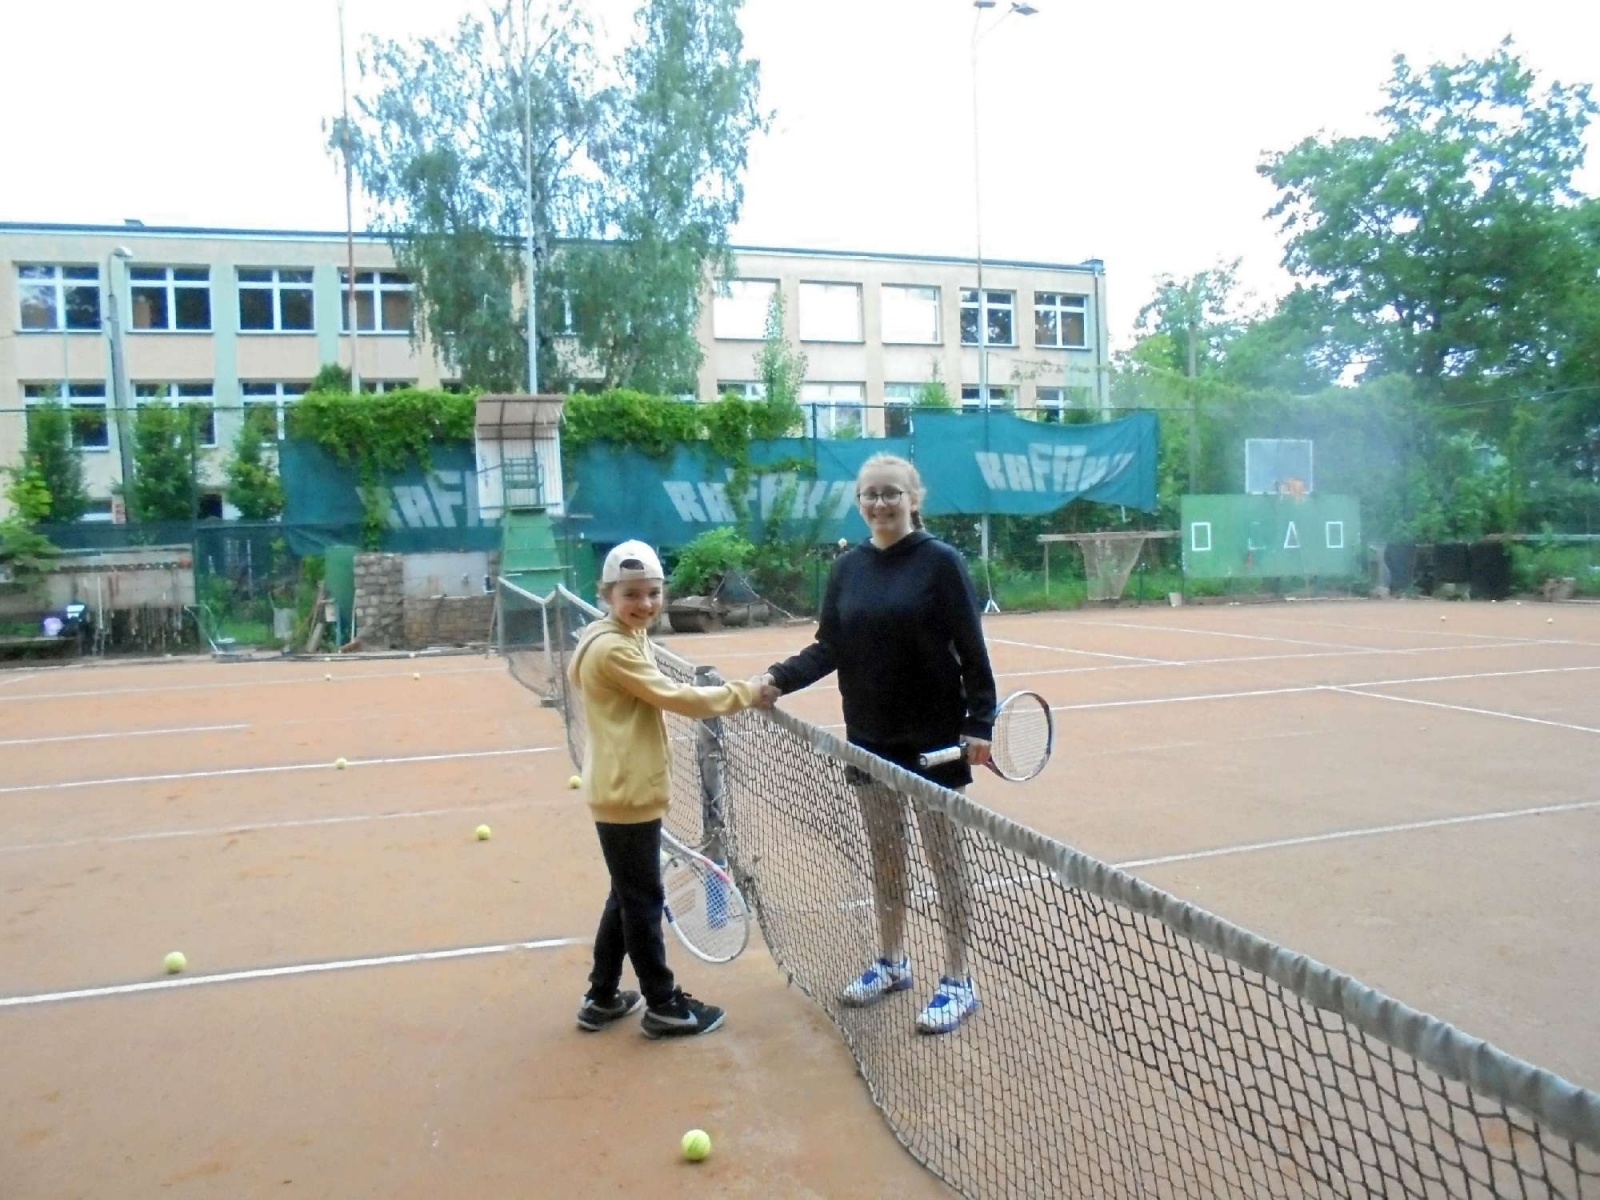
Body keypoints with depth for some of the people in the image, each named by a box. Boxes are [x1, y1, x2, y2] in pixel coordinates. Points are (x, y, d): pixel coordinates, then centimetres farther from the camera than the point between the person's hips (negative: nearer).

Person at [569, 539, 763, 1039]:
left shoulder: (627, 639, 11)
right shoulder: (614, 648, -20)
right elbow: (676, 697, -22)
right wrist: (747, 692, -17)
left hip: (628, 791, 10)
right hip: (627, 795, -10)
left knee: (627, 897, 19)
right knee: (643, 901, 3)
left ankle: (602, 998, 31)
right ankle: (664, 1006, 17)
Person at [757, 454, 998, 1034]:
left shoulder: (941, 561, -9)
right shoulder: (848, 566, 4)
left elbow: (971, 650, -11)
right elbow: (829, 647, 4)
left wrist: (980, 723, -17)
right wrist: (781, 677, -12)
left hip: (934, 737, -4)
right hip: (868, 736, 5)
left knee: (944, 857, 6)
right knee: (884, 853, 15)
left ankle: (958, 982, 18)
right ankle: (892, 962, 33)